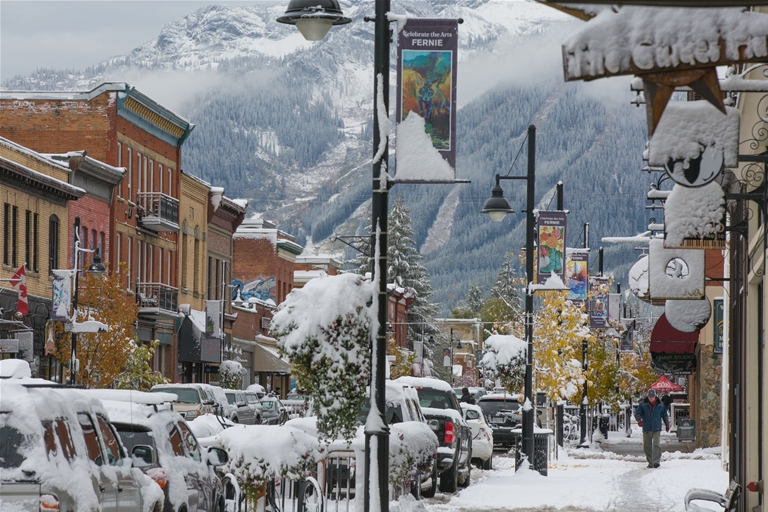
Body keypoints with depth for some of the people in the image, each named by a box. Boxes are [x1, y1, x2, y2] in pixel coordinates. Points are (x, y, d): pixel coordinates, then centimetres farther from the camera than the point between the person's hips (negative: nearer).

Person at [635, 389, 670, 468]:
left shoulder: (660, 405, 5)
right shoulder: (643, 404, 1)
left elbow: (665, 415, 16)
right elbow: (637, 412, -4)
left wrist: (667, 425, 22)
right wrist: (639, 420, -23)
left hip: (656, 429, -1)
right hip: (646, 429, 1)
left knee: (656, 445, -15)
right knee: (647, 446, 4)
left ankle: (656, 461, -18)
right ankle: (650, 462, 14)